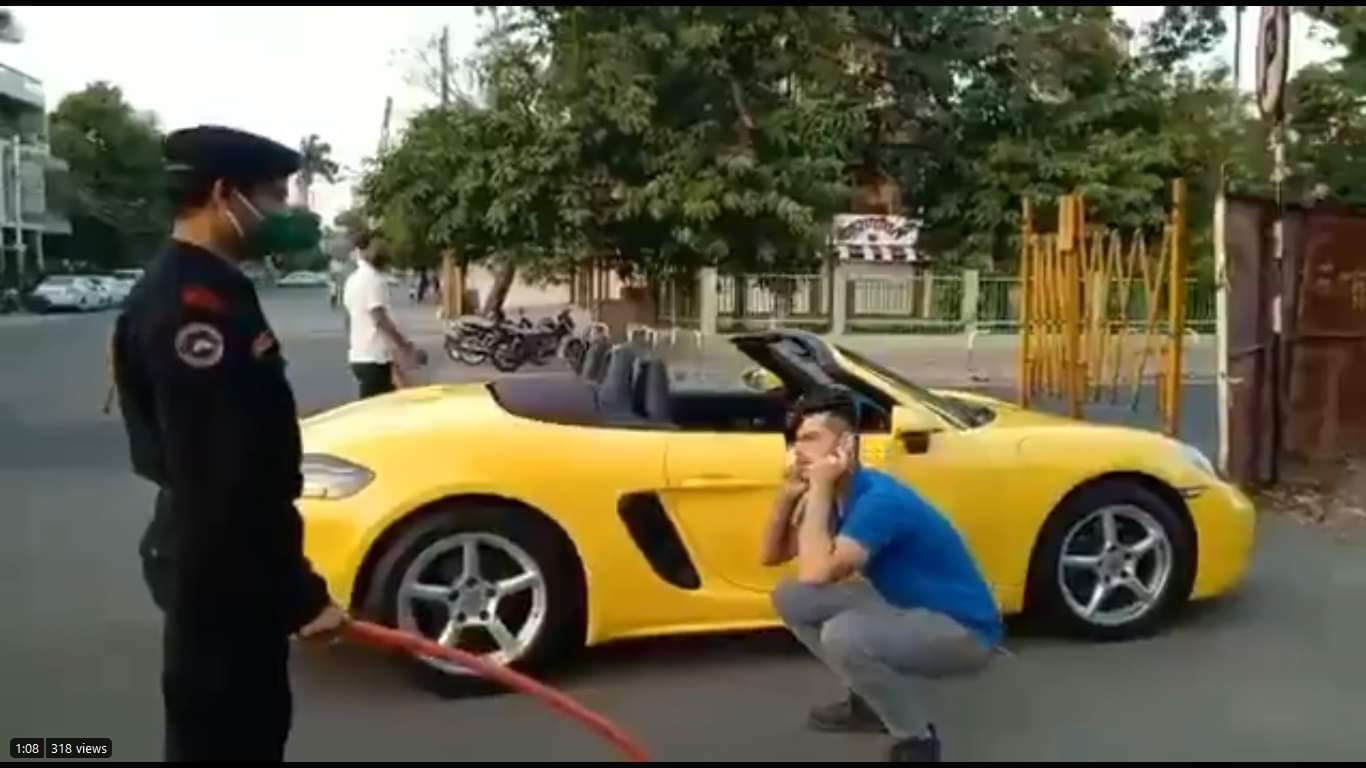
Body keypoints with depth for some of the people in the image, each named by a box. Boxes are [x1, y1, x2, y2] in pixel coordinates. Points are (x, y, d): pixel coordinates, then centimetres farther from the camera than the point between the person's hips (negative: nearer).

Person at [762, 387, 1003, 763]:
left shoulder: (880, 500, -27)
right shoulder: (837, 496, 0)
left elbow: (815, 574, -36)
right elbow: (772, 555, 5)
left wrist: (818, 489, -28)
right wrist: (788, 493, -11)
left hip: (964, 630, -9)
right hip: (905, 609, 9)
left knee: (843, 635, -34)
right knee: (790, 598, 2)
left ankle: (916, 740, -8)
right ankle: (871, 701, 15)